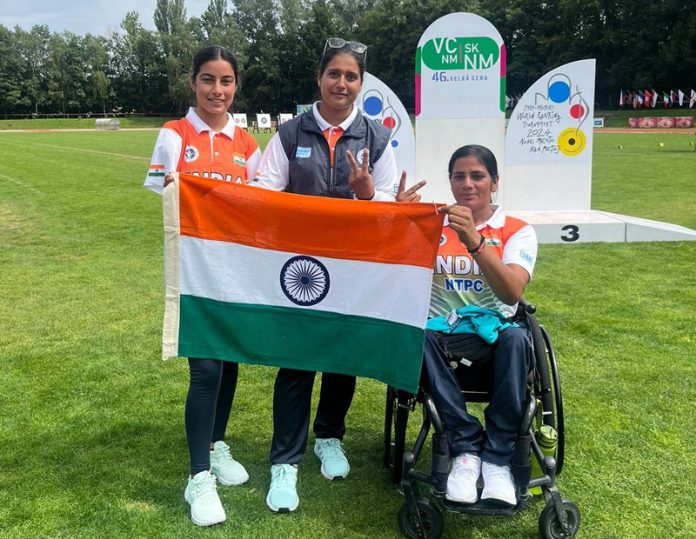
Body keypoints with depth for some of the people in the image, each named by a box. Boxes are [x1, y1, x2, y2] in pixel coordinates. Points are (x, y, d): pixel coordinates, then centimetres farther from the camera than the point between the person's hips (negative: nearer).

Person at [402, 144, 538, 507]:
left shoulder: (517, 231, 2)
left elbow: (512, 292, -17)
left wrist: (474, 240, -31)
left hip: (495, 334, -1)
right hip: (444, 335, 1)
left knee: (517, 338, -35)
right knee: (420, 335, -33)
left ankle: (497, 458, -26)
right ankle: (466, 448, -26)